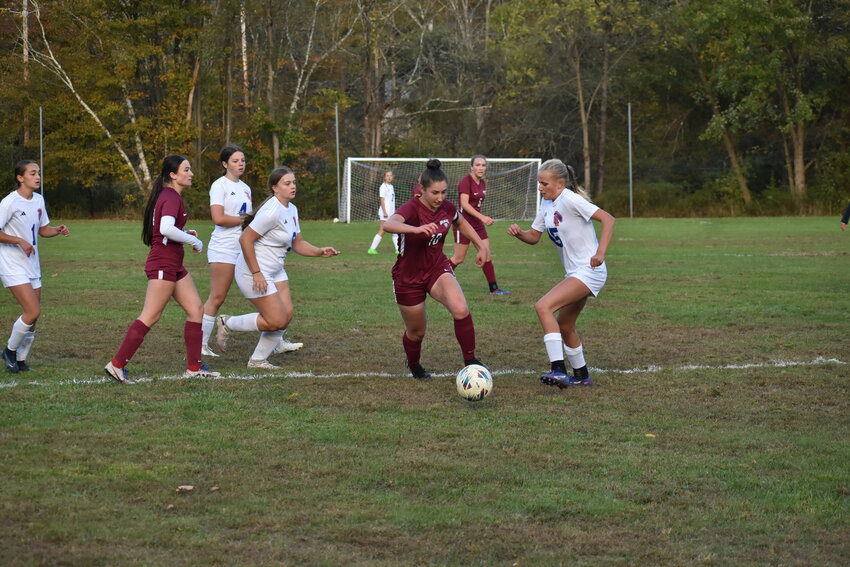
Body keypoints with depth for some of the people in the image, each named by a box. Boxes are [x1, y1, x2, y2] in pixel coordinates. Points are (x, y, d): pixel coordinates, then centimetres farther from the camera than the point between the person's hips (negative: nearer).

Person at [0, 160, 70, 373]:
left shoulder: (38, 200, 9)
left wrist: (57, 230, 0)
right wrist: (20, 241, -22)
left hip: (32, 267, 8)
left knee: (32, 318, 6)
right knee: (33, 312, -17)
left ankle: (20, 359, 20)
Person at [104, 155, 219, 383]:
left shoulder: (169, 196, 15)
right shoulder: (172, 198, -15)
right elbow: (166, 228, -31)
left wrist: (186, 234, 10)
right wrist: (193, 241, -18)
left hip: (174, 265, 10)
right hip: (163, 264, -10)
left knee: (196, 310, 9)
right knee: (150, 317, -8)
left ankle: (194, 367, 13)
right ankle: (117, 364, -4)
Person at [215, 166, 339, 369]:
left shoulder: (291, 210, 7)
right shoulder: (272, 211, -23)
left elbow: (297, 243, 15)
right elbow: (245, 239, -24)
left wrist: (320, 252, -3)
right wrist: (256, 273, -23)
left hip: (276, 272, 9)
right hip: (254, 272, -9)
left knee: (286, 315, 3)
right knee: (276, 321, -9)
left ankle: (258, 360, 15)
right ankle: (228, 324, 10)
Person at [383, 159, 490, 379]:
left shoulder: (446, 208, -9)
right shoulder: (412, 208, -26)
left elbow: (461, 223, 18)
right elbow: (388, 224, -50)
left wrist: (481, 246, 12)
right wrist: (417, 229, -66)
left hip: (437, 269, 3)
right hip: (408, 277, -3)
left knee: (461, 310, -25)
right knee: (416, 332, 12)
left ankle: (470, 360, -9)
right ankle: (414, 366, 45)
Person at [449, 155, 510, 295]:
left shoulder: (483, 183, 9)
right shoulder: (466, 182, -16)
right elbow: (464, 204, -25)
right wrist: (482, 217, -31)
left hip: (477, 224, 7)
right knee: (458, 258, -1)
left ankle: (494, 289, 5)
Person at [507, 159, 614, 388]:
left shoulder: (570, 200, -17)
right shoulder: (547, 205, 10)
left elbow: (607, 219, -21)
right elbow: (534, 236, 16)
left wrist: (600, 253, -29)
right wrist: (518, 233, -6)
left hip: (590, 272, -10)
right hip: (575, 273, 10)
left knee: (543, 307, -23)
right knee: (564, 326, 19)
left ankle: (559, 371, -27)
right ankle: (581, 376, 36)